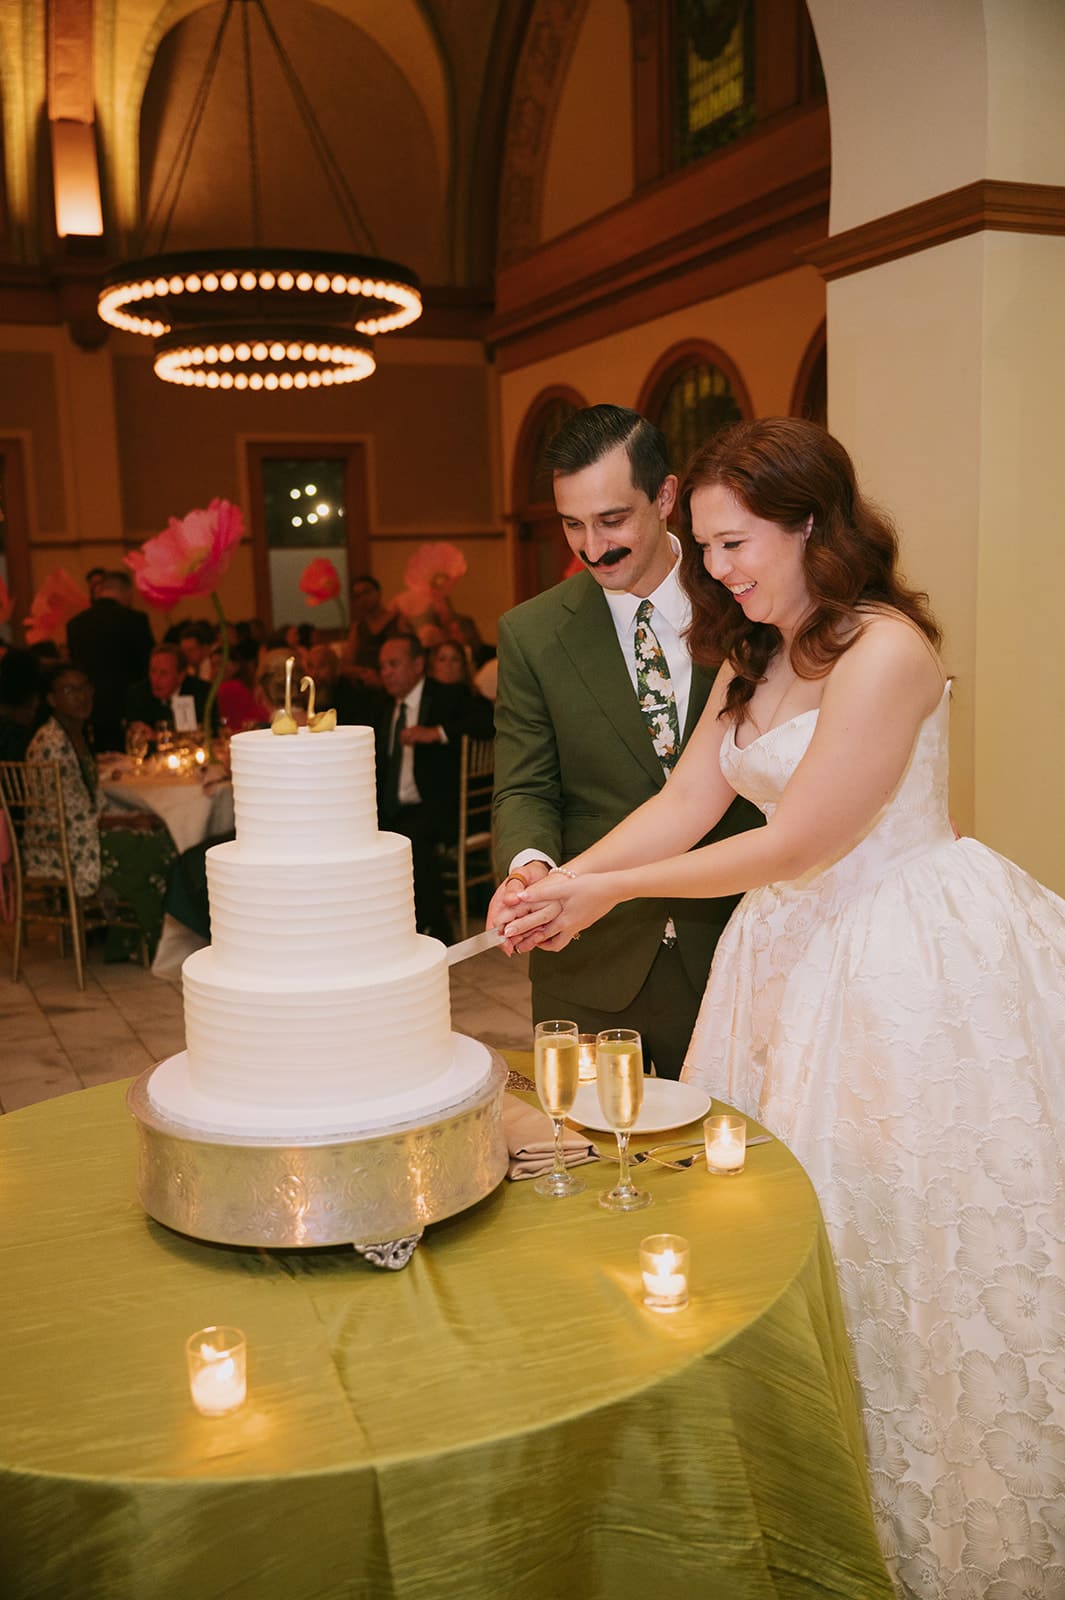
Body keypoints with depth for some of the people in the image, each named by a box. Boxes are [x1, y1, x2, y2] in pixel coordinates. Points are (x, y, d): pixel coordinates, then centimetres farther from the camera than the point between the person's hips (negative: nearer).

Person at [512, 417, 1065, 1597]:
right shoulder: (754, 659, 10)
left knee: (907, 1235, 4)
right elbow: (687, 802, 6)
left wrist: (613, 889, -14)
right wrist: (561, 880, -7)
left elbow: (796, 844, -19)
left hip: (905, 957, -8)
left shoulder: (884, 652, -19)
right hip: (795, 947, 8)